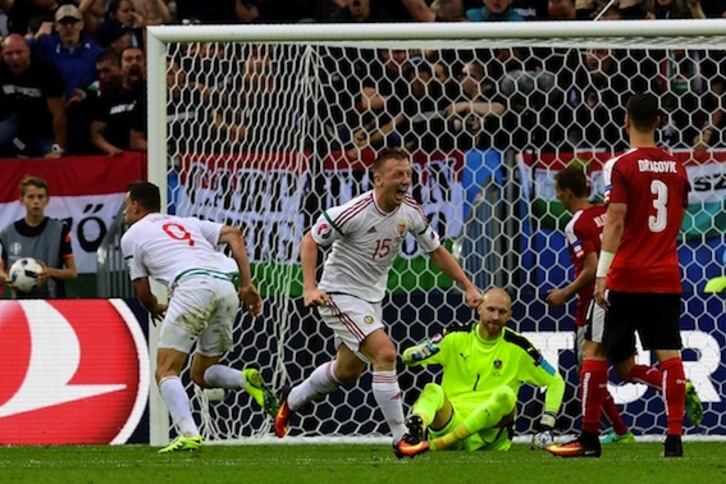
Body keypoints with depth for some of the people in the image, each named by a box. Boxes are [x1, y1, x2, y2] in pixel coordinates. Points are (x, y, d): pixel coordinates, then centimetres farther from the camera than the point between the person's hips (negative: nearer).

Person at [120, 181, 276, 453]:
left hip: (193, 285, -6)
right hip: (227, 285, 6)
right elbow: (233, 235, 19)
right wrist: (247, 284, 12)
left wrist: (156, 309, 43)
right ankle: (247, 380, -12)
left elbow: (143, 293, 20)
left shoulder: (132, 236, 19)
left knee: (166, 372, -3)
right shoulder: (186, 223, 33)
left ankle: (189, 435, -26)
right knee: (201, 374, 18)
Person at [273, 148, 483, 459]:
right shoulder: (355, 212, -26)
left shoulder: (410, 211, -7)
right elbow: (310, 240, -16)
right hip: (340, 293, -8)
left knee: (349, 369, 22)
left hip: (372, 297, 8)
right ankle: (400, 438, -18)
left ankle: (291, 401, 47)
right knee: (385, 353, -23)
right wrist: (310, 287, -27)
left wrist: (468, 287, 2)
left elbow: (435, 250, 8)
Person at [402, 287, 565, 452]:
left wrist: (546, 426, 0)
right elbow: (407, 357, 4)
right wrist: (420, 352, -21)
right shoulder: (456, 337, 6)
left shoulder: (516, 348, 5)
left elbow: (555, 381, 11)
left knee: (505, 394, -29)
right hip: (451, 421, 1)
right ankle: (416, 429, -63)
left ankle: (445, 442, -38)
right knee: (433, 390, -28)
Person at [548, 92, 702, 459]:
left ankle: (589, 438, 6)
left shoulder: (621, 167, -9)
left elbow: (615, 224, -15)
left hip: (626, 278, -4)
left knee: (596, 351, 6)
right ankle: (675, 439, -7)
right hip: (666, 277, 4)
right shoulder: (676, 167, 8)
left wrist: (601, 274, -15)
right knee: (668, 353, 2)